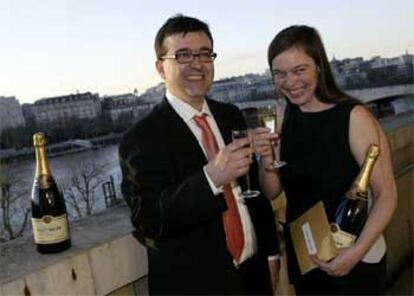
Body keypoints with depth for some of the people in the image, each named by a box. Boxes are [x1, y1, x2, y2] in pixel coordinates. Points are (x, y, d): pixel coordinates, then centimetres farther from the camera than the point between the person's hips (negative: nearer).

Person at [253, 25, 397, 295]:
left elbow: (386, 194, -16)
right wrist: (267, 159, -18)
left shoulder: (354, 117, -18)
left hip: (355, 260, -4)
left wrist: (356, 251, -25)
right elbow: (273, 192, 1)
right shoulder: (282, 119, -4)